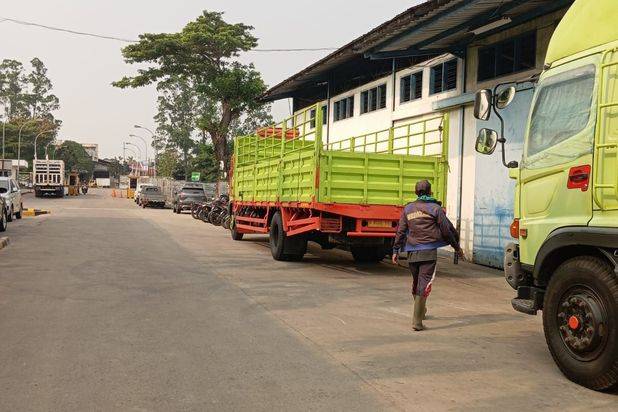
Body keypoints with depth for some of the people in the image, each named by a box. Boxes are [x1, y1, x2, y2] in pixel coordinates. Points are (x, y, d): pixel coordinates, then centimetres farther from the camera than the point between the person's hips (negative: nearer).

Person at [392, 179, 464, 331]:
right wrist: (457, 247, 13)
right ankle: (417, 320, -12)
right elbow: (447, 230, 2)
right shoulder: (435, 208, 0)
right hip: (429, 252, -4)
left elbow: (401, 231, 9)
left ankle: (420, 311, 39)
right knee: (424, 284, -6)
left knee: (416, 282, 19)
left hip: (412, 252, 4)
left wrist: (396, 250, 14)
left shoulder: (408, 209, 10)